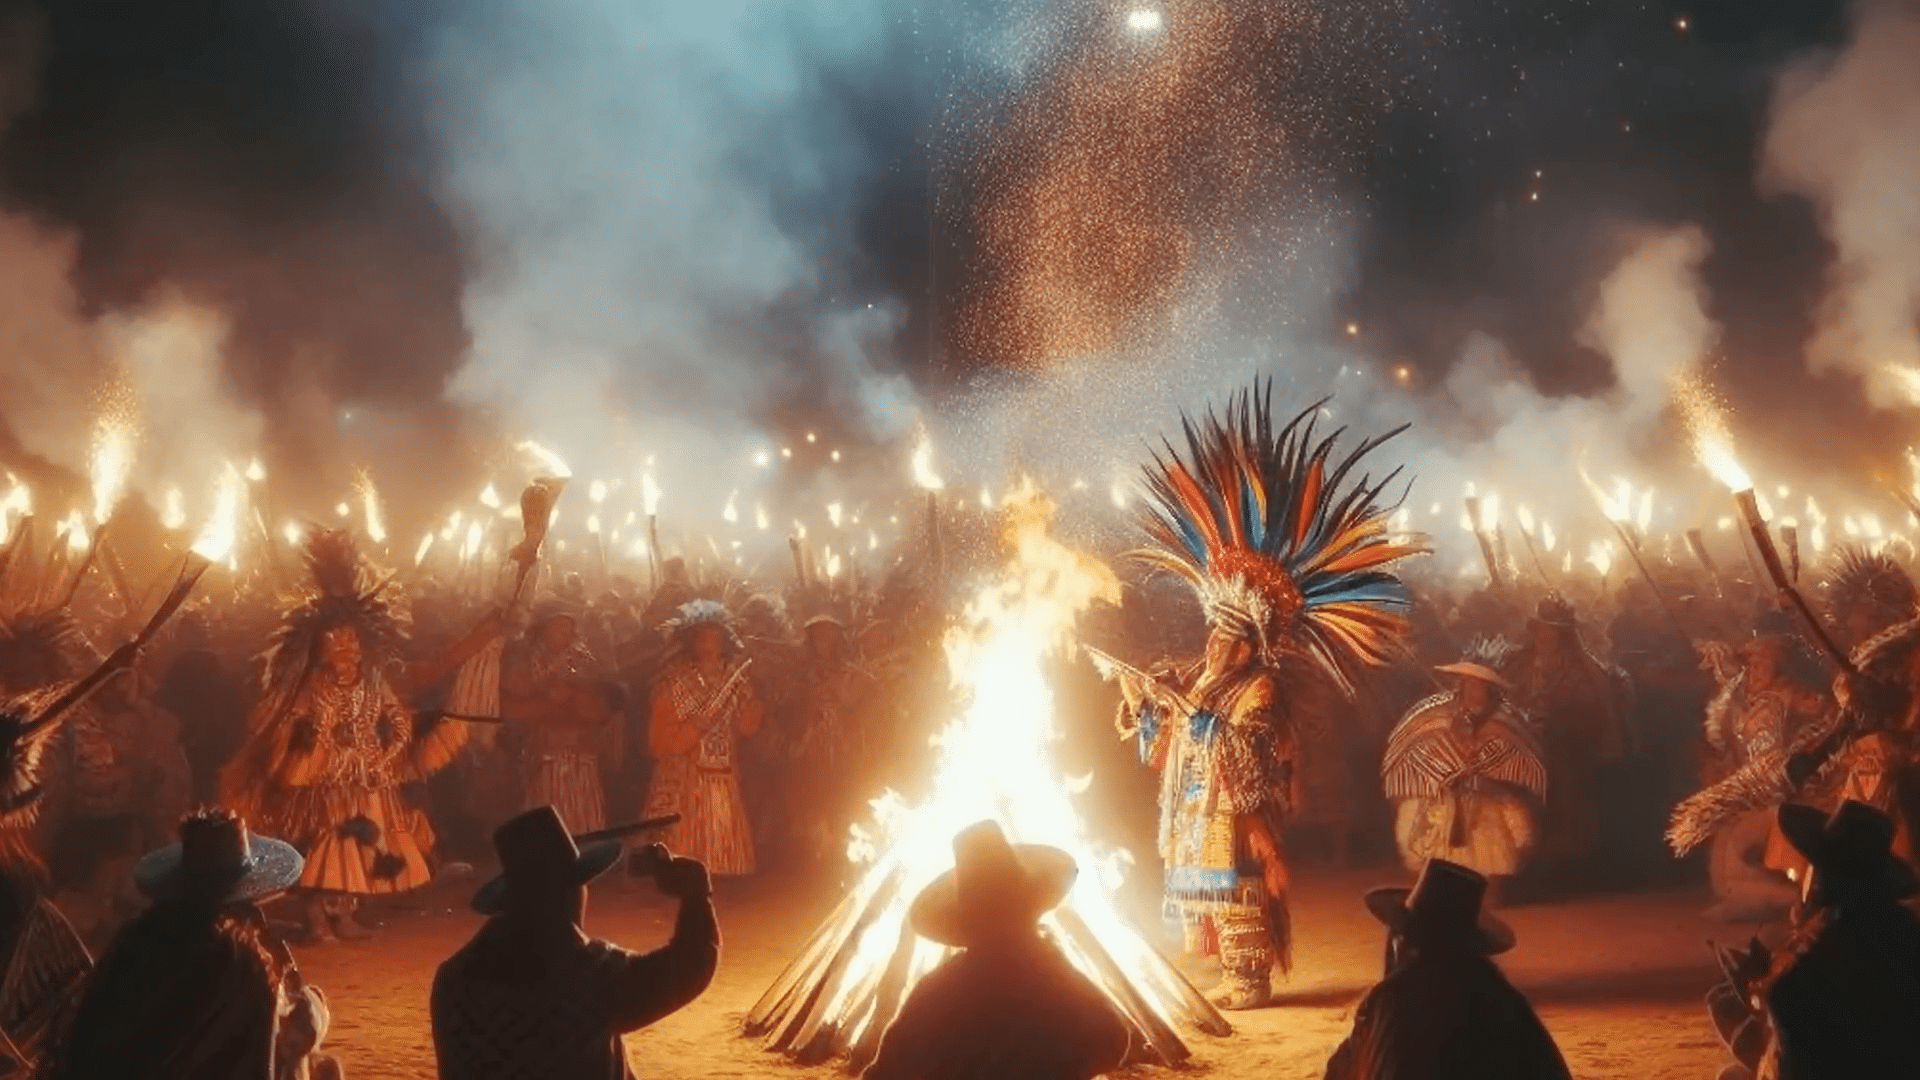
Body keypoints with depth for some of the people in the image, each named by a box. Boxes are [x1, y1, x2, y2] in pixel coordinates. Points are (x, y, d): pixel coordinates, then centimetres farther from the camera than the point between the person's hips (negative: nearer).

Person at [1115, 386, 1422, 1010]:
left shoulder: (1259, 691, -11)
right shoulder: (1195, 680, 11)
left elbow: (1240, 754, -26)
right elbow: (1159, 750, 13)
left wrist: (1189, 710, -27)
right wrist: (1139, 700, -1)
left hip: (1237, 821, -8)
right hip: (1198, 818, 8)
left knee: (1236, 894, -6)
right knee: (1211, 896, 11)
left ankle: (1251, 981, 2)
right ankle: (1236, 976, 20)